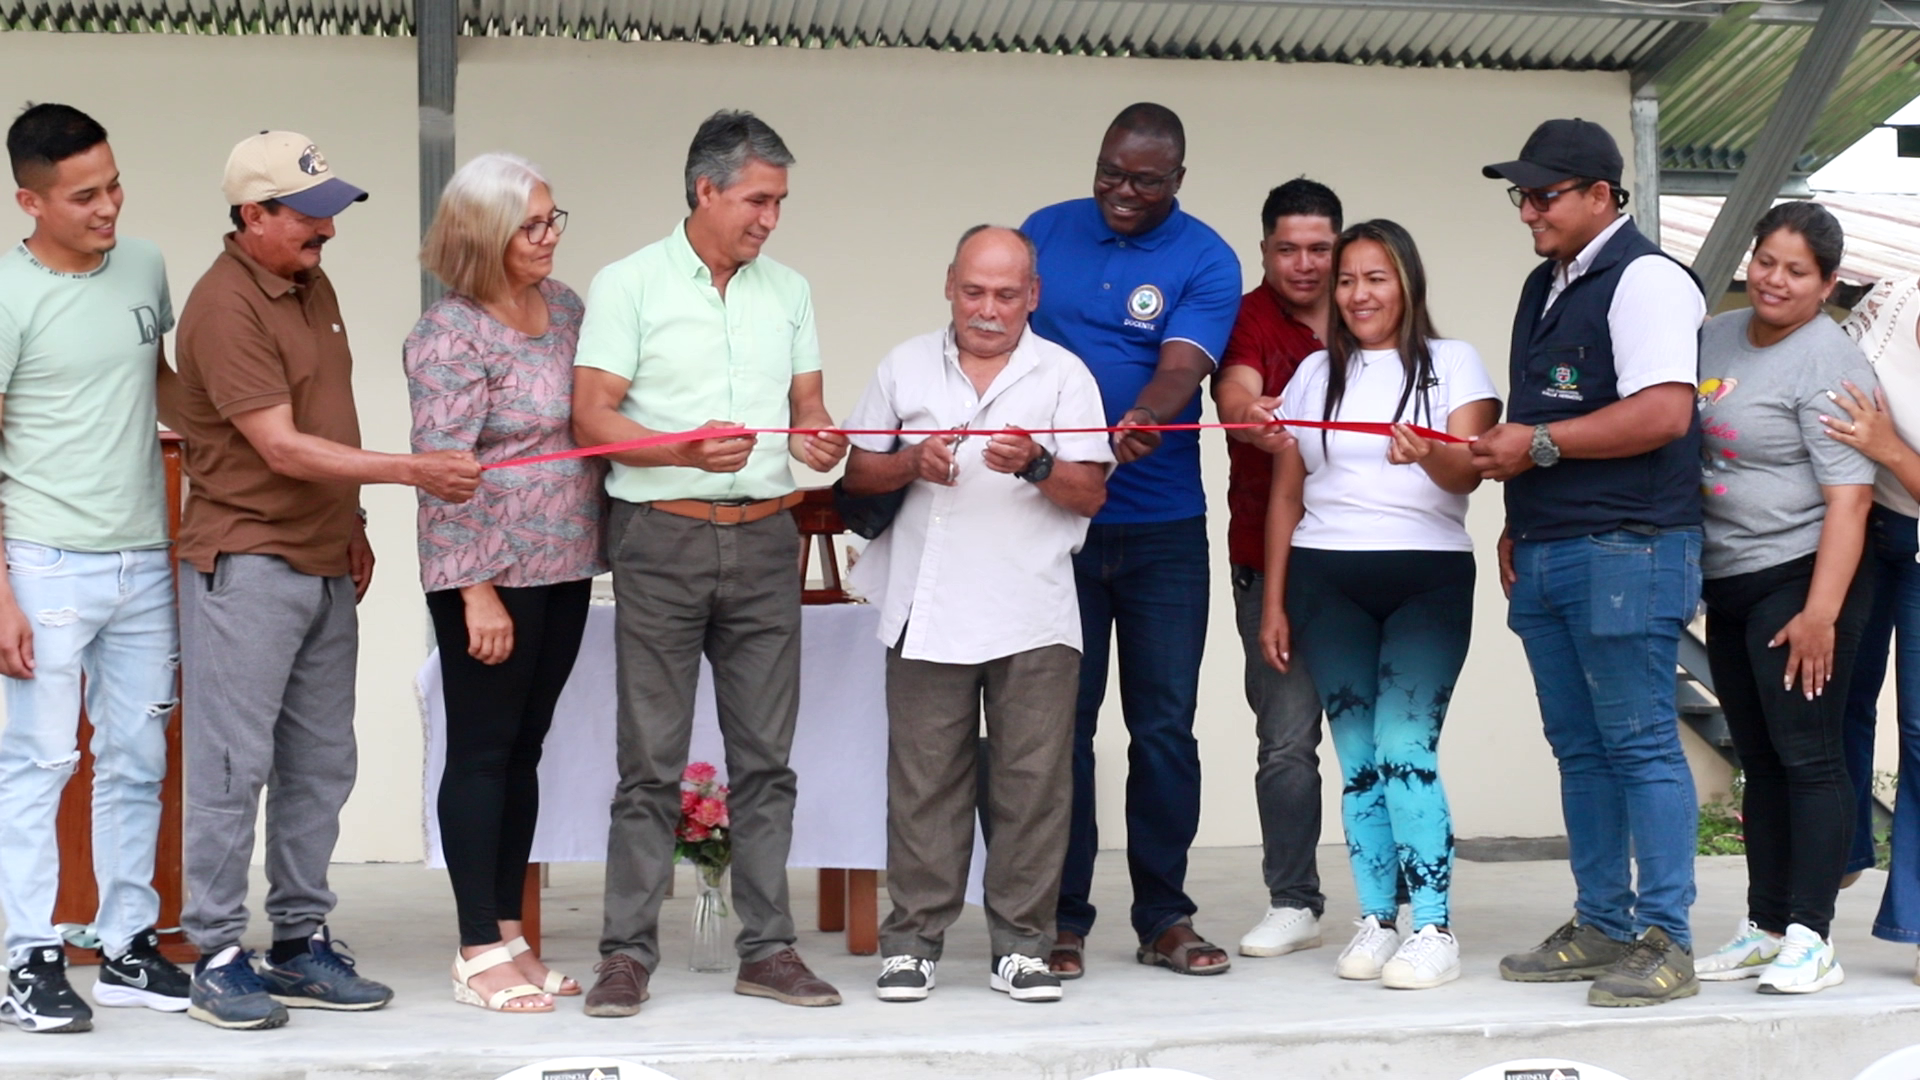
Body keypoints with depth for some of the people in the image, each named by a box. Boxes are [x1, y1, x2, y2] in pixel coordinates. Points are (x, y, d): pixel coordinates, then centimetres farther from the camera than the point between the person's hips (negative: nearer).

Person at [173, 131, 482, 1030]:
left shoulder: (314, 287, 12)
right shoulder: (225, 307, -16)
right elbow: (283, 447, -20)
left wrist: (353, 525, 19)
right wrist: (414, 472, -22)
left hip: (324, 564, 9)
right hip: (246, 564, -9)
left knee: (320, 765, 10)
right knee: (233, 764, -4)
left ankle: (301, 943, 18)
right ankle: (217, 957, 2)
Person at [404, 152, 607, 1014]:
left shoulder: (563, 305, 9)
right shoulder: (451, 336, -13)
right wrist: (478, 591, -19)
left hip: (566, 564, 7)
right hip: (492, 571, -7)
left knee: (525, 747, 12)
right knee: (483, 749, 1)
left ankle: (510, 934, 21)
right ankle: (478, 953, 7)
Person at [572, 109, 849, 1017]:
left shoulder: (787, 291, 14)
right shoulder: (629, 285, 0)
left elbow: (807, 406, 15)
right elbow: (591, 416, -6)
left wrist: (819, 440, -9)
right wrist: (687, 451, -21)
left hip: (765, 538, 4)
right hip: (662, 539, -4)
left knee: (766, 755, 6)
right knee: (652, 761, -2)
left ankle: (768, 949, 12)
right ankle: (628, 954, 4)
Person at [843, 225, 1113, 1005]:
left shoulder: (1063, 374, 7)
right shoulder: (905, 367, 11)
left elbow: (1091, 493, 1)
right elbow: (858, 473, 11)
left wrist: (1036, 465, -18)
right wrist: (912, 463, -9)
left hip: (1033, 615, -1)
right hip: (928, 613, 1)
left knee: (1033, 783, 0)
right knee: (924, 780, 2)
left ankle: (1020, 946, 7)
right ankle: (913, 940, 10)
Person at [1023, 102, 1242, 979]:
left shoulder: (1204, 262, -2)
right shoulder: (1045, 234, 6)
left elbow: (1180, 370, -17)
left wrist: (1137, 427, -37)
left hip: (1162, 525, -1)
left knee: (1165, 726, 3)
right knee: (1061, 722, 3)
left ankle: (1164, 917, 14)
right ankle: (1062, 918, 10)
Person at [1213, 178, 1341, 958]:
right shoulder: (1249, 321, 0)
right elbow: (1236, 393, -22)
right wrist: (1250, 418, -43)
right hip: (1273, 561, -2)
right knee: (1285, 738, -3)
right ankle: (1293, 904, 6)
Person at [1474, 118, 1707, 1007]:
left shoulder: (1645, 280, -9)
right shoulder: (1546, 287, 19)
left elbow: (1662, 413, -20)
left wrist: (1535, 445, -15)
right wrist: (1519, 523, 17)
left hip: (1625, 549, -9)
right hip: (1545, 555, 9)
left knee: (1640, 746, -6)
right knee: (1580, 750, 11)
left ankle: (1664, 941, -2)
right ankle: (1602, 927, 18)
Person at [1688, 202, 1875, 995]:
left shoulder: (1827, 364, -12)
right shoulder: (1716, 338, 11)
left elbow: (1850, 497, -19)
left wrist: (1820, 613, -25)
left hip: (1799, 579, -8)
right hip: (1727, 584, 8)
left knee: (1807, 756, -7)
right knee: (1759, 762, 11)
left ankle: (1810, 938, -5)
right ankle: (1763, 929, 17)